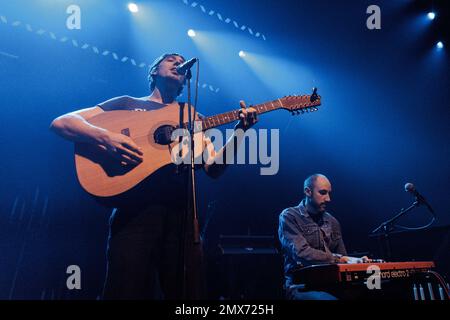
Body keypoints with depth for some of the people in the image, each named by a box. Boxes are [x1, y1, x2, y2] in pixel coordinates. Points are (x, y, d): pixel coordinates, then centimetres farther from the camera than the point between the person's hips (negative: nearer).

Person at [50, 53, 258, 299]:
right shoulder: (127, 103, 15)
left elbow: (213, 168, 10)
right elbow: (60, 123, 6)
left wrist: (240, 130, -5)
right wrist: (105, 137, -14)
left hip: (181, 214, 3)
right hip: (134, 210, -2)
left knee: (187, 292, 1)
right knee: (127, 291, -8)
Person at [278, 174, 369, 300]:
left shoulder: (332, 222, 17)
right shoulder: (289, 216, -1)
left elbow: (342, 257, 20)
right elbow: (301, 254, -14)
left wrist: (356, 261, -3)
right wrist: (339, 259, -16)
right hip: (301, 287, -5)